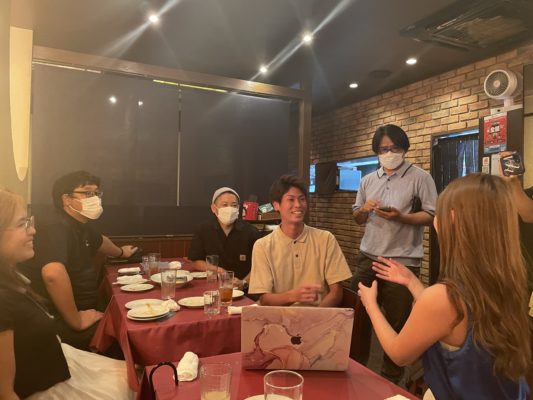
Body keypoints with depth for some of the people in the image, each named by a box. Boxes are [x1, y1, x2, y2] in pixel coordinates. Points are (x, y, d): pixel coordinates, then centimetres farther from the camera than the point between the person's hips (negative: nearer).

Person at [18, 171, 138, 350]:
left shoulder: (83, 227, 8)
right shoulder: (56, 230, -21)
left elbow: (100, 241, 32)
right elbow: (53, 274, -40)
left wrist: (121, 252, 49)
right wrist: (77, 321, -31)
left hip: (85, 308, 10)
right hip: (59, 322, -9)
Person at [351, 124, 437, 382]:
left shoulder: (420, 178, -3)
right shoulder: (368, 180, 12)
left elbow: (432, 215, -9)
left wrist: (401, 217, -22)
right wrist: (363, 209, -6)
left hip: (403, 262, -4)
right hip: (367, 259, 5)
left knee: (396, 324, 11)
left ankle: (391, 379, 30)